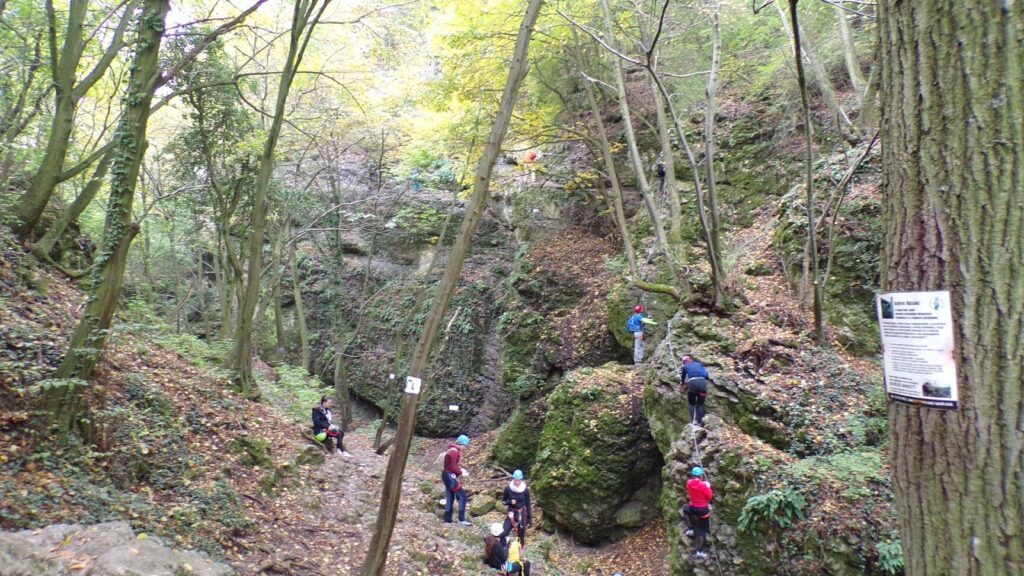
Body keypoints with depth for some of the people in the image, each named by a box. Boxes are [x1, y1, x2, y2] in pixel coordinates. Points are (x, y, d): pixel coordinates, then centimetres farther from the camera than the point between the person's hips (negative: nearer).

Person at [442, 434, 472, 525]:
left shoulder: (454, 450, 14)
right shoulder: (454, 452, -18)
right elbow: (452, 467, -21)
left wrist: (461, 469, 5)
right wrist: (461, 472, -9)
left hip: (448, 476, 10)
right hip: (450, 476, -10)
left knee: (450, 498, 12)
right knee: (462, 496, -8)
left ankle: (447, 520, 15)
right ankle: (461, 520, -9)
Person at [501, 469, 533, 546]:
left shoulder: (525, 490, -10)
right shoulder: (508, 488, -11)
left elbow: (528, 504, 0)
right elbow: (503, 501, 1)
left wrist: (530, 518, 1)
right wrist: (510, 502, -20)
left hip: (522, 514, 0)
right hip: (511, 513, 0)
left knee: (521, 535, 7)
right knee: (504, 533, -14)